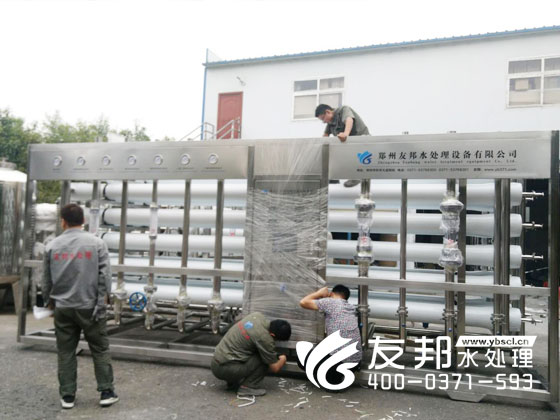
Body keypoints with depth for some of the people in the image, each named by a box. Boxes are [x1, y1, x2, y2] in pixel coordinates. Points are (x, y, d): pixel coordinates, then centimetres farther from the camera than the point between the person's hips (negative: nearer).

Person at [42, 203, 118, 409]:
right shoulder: (96, 243, -5)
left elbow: (46, 279, 11)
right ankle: (106, 392, 11)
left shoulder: (52, 246, 2)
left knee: (65, 352, 12)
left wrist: (49, 301, 26)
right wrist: (100, 302, -1)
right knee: (100, 350, 8)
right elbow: (104, 275, -10)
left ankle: (67, 396, 17)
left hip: (63, 307, 2)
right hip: (90, 306, -2)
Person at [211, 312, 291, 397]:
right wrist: (282, 359, 13)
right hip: (225, 369, -8)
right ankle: (246, 387, -6)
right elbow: (275, 369, -10)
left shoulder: (257, 315, -1)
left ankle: (232, 383, 17)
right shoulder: (264, 338, -22)